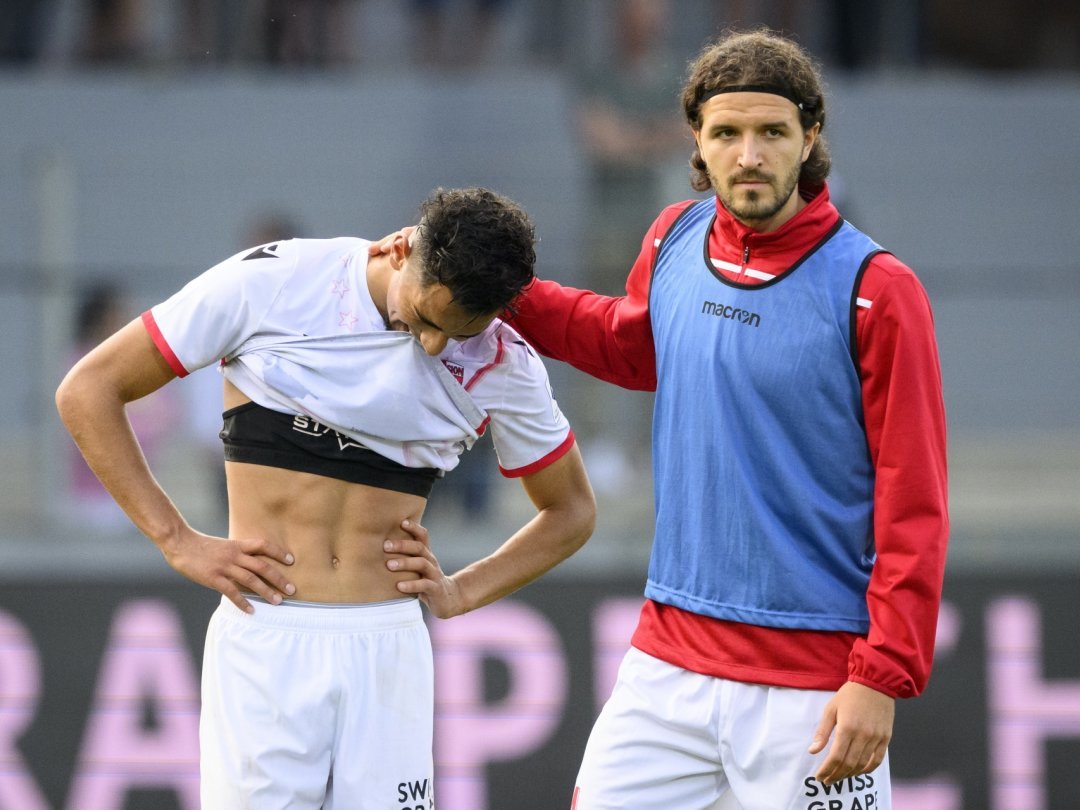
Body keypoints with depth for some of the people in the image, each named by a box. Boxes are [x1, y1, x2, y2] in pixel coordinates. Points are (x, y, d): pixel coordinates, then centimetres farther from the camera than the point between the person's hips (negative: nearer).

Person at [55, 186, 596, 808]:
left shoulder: (503, 366, 2)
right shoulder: (272, 282, -6)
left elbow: (571, 513, 19)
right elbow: (88, 390, 0)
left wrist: (462, 593, 4)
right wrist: (179, 542, -4)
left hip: (389, 647, 2)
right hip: (264, 637, -2)